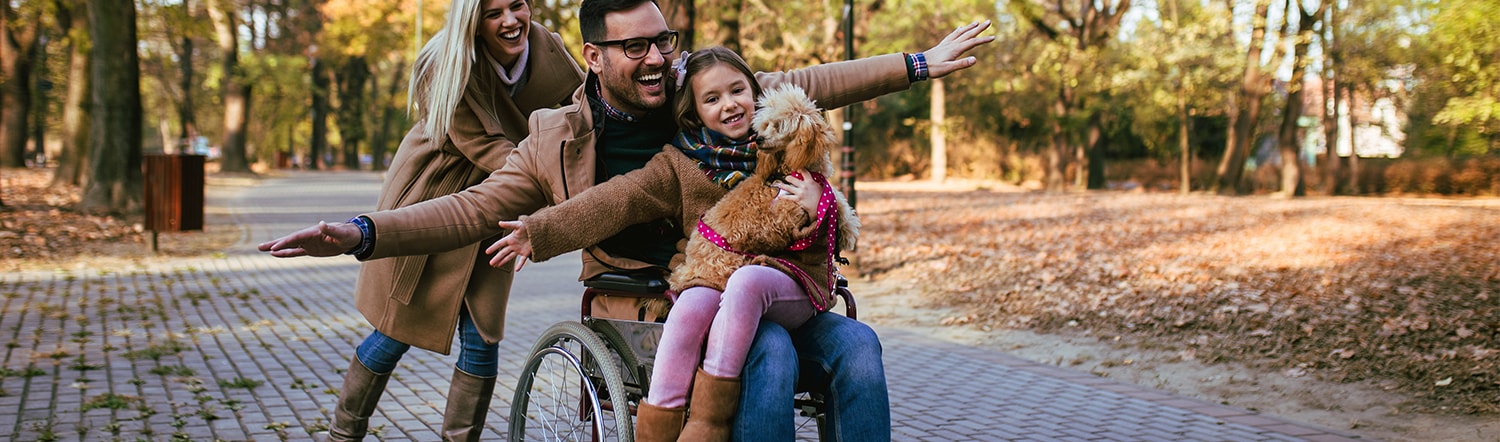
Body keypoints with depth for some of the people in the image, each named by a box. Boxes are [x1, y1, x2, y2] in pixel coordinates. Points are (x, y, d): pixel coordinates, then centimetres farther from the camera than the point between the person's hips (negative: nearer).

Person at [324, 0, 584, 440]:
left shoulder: (547, 49, -13)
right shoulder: (446, 69, -25)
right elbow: (489, 149, -28)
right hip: (429, 197, -3)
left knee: (482, 338, 0)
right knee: (397, 331, 5)